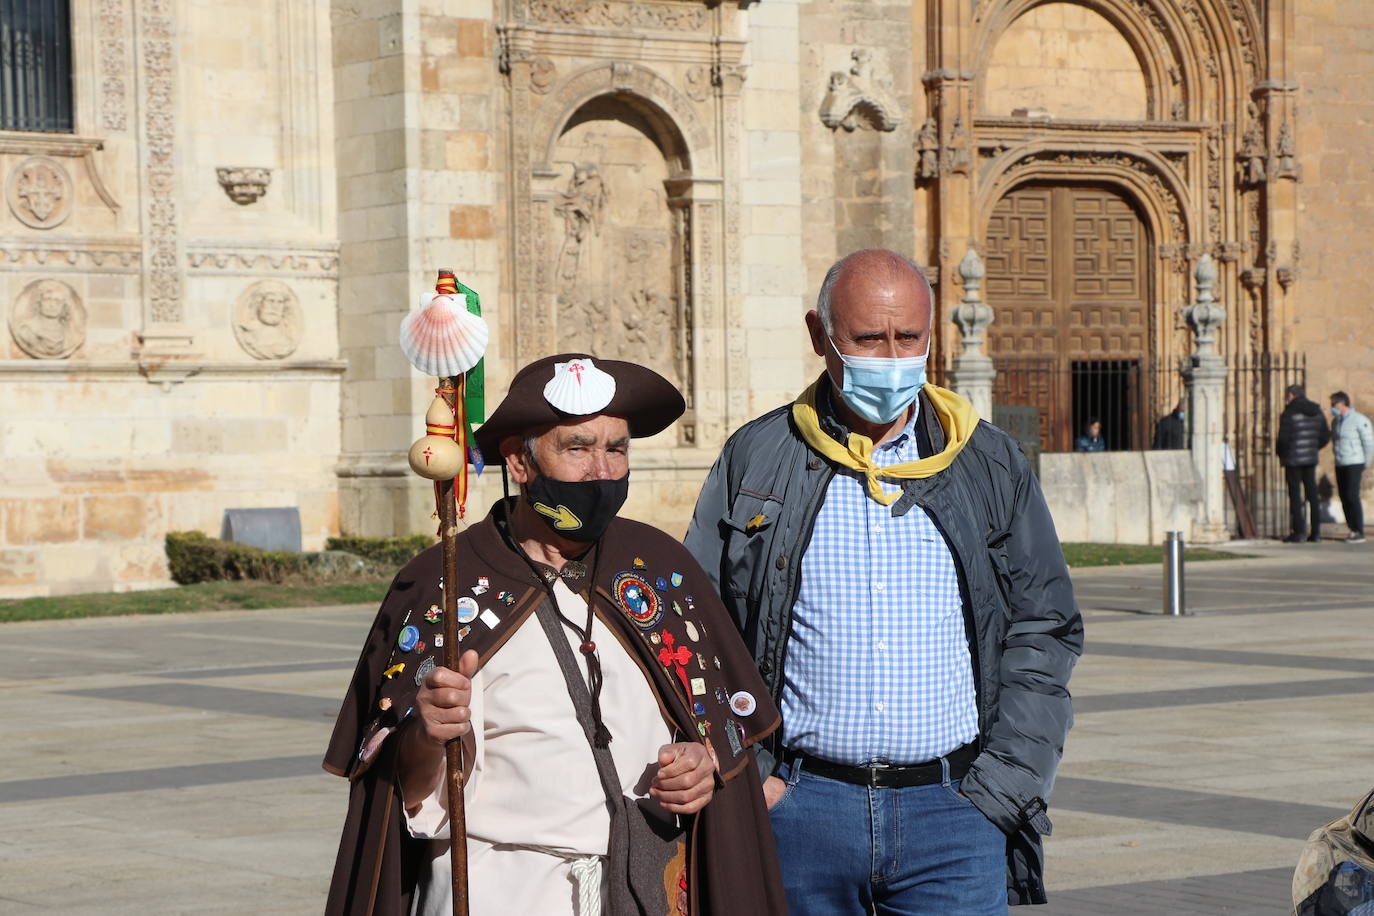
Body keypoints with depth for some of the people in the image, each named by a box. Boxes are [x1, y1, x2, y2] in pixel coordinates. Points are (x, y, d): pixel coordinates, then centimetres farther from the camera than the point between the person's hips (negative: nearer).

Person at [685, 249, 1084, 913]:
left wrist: (1000, 790, -1)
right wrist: (747, 778, -3)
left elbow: (1044, 630, 10)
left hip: (952, 811, 0)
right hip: (799, 810, 0)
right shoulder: (755, 462, 6)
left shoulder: (991, 466, 9)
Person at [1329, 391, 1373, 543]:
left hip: (1354, 464, -8)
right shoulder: (1335, 422, 12)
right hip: (1340, 465, 8)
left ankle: (1359, 532, -11)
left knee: (1352, 497, -13)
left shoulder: (1359, 420, -11)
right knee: (1344, 498, 4)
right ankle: (1353, 531, 9)